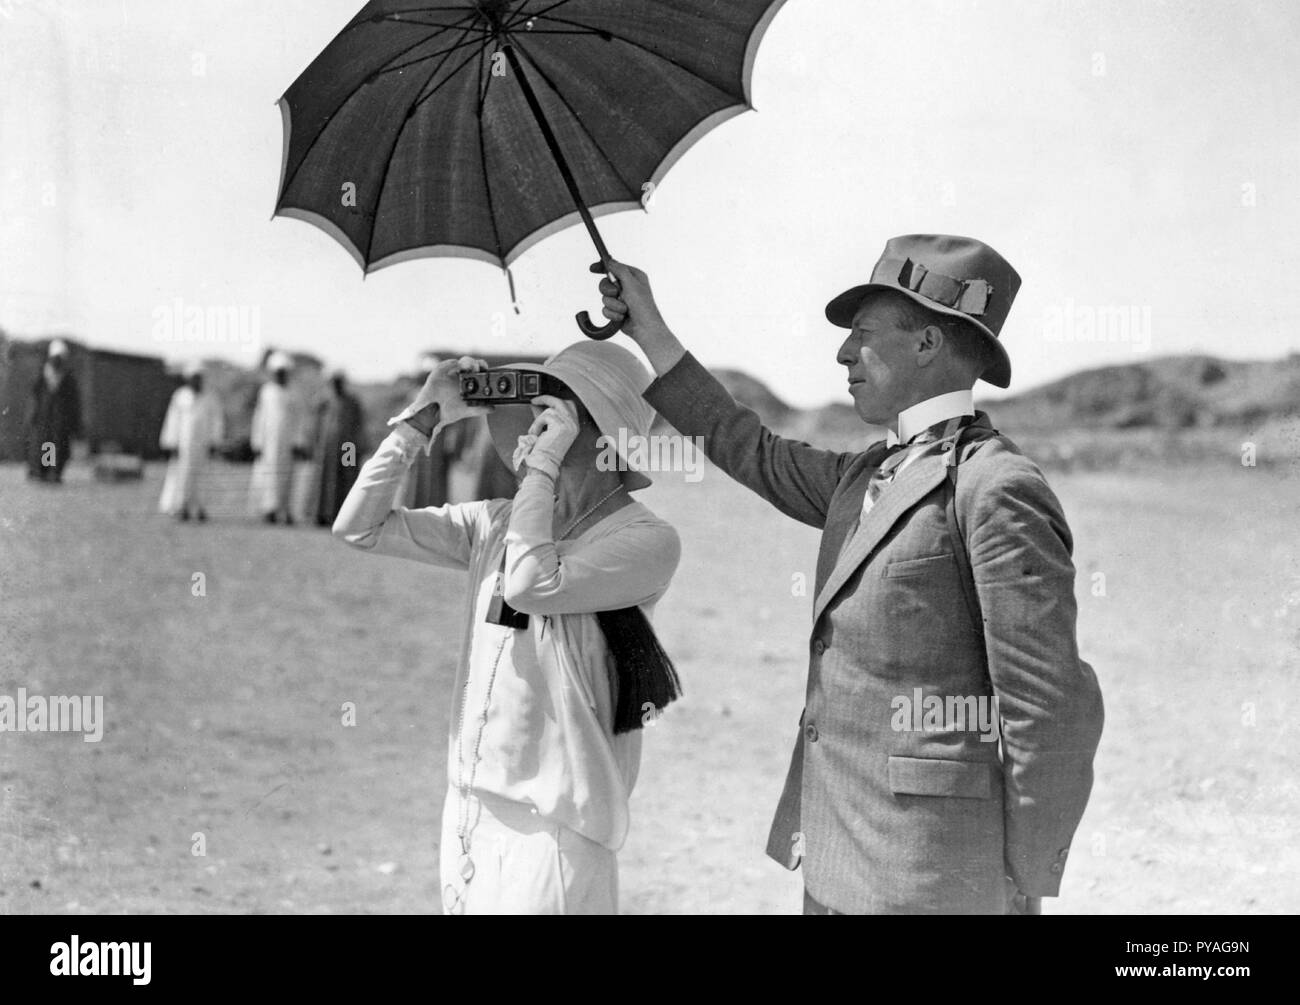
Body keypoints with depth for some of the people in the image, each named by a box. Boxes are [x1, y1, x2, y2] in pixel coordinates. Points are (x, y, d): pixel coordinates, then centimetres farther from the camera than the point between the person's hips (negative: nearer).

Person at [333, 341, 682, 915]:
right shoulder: (498, 523, 8)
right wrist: (422, 420, 3)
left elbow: (531, 584, -26)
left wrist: (542, 462, -17)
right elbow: (360, 527, 8)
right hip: (466, 806, 6)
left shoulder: (647, 541, -11)